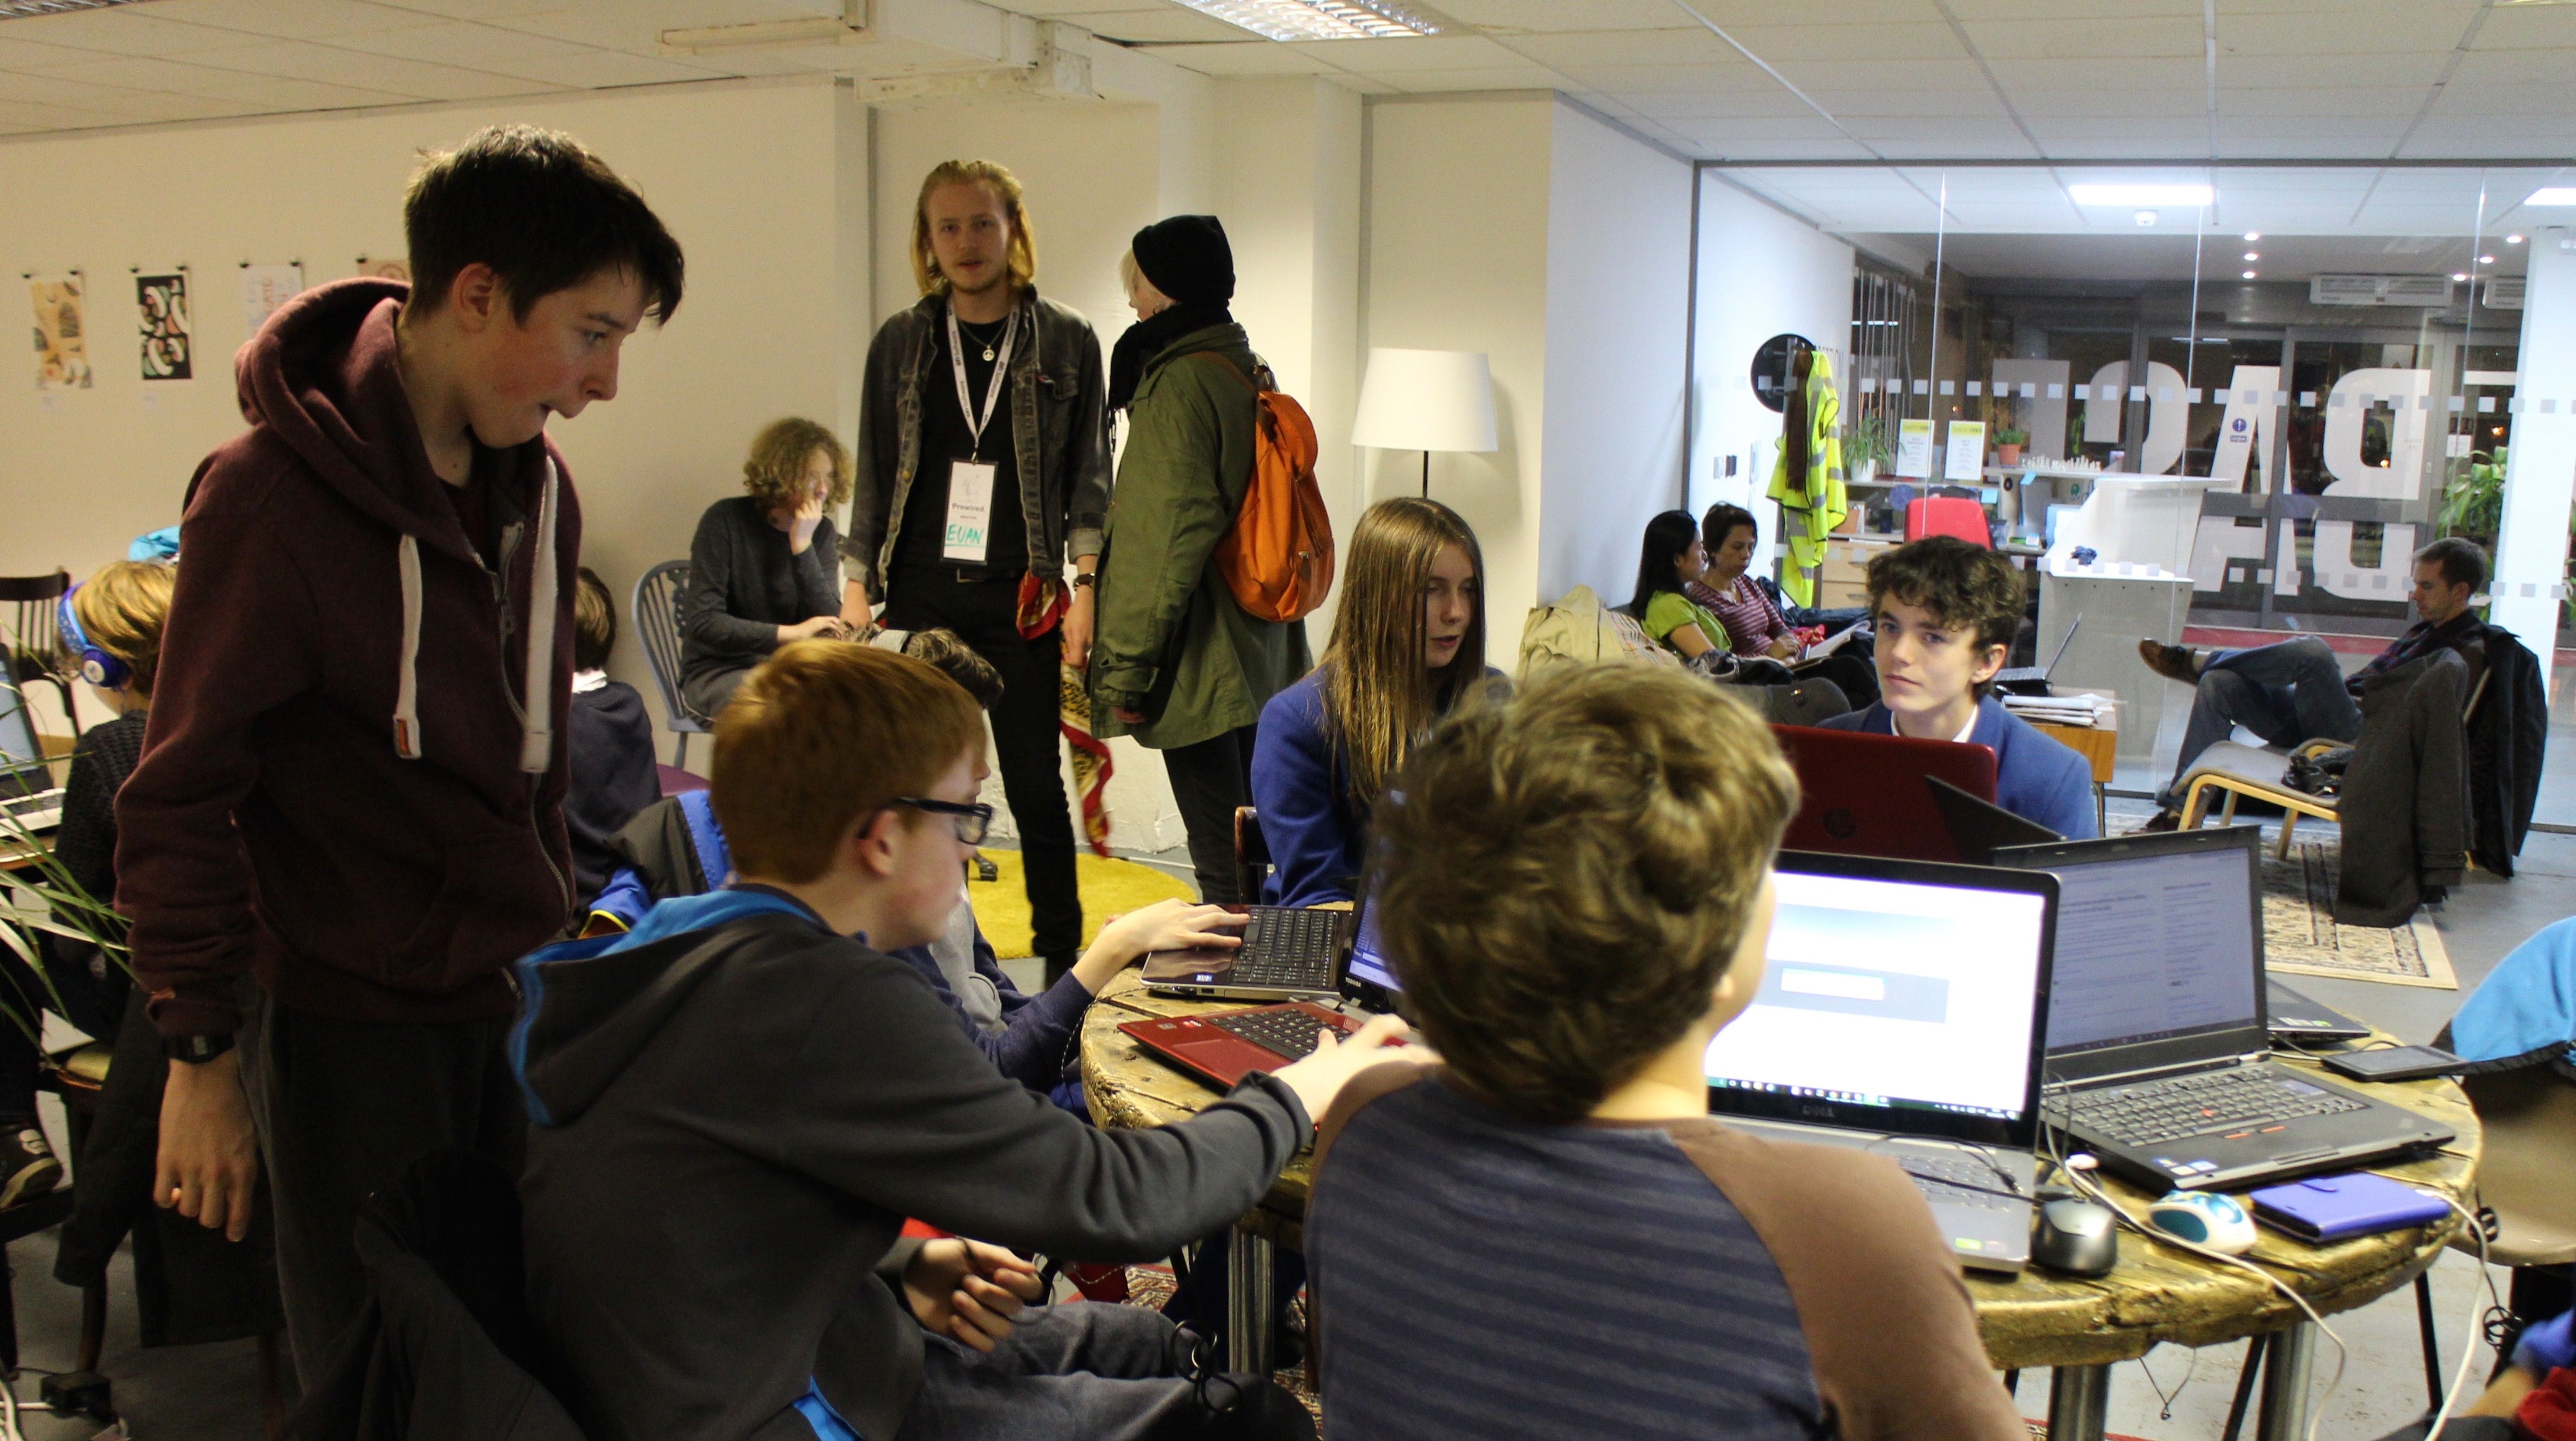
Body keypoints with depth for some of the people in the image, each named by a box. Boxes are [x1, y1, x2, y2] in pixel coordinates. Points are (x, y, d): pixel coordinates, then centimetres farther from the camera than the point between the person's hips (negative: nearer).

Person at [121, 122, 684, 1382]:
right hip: (352, 1027, -6)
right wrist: (202, 1053, -10)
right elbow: (179, 801, -13)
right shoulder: (277, 494, -17)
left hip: (512, 997, 6)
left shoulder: (536, 483, 3)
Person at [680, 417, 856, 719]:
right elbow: (701, 622, -15)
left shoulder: (821, 532, 4)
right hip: (718, 672, -4)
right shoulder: (726, 521, -9)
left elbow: (828, 621, -7)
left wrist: (802, 546, -18)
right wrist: (790, 633, -23)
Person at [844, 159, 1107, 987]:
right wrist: (857, 589, 5)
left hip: (1023, 602, -2)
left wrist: (1083, 587, -6)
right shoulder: (901, 344, 10)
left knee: (1035, 786, 2)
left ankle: (1062, 962, 13)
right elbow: (874, 477, 12)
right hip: (920, 598, 2)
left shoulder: (1066, 342, 3)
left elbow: (1088, 477, 3)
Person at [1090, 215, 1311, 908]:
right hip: (1257, 657, 10)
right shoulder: (1248, 371, 13)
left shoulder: (1180, 383, -14)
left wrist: (1126, 666, -15)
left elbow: (1164, 543, -19)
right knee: (1247, 849, 17)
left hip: (1201, 665, -9)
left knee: (1222, 863, -4)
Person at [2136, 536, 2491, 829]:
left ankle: (2194, 661, -7)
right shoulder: (2427, 627, 26)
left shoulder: (2468, 654, -3)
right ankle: (2179, 810, -13)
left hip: (2358, 738, -9)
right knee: (2219, 684, -8)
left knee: (2311, 651, -31)